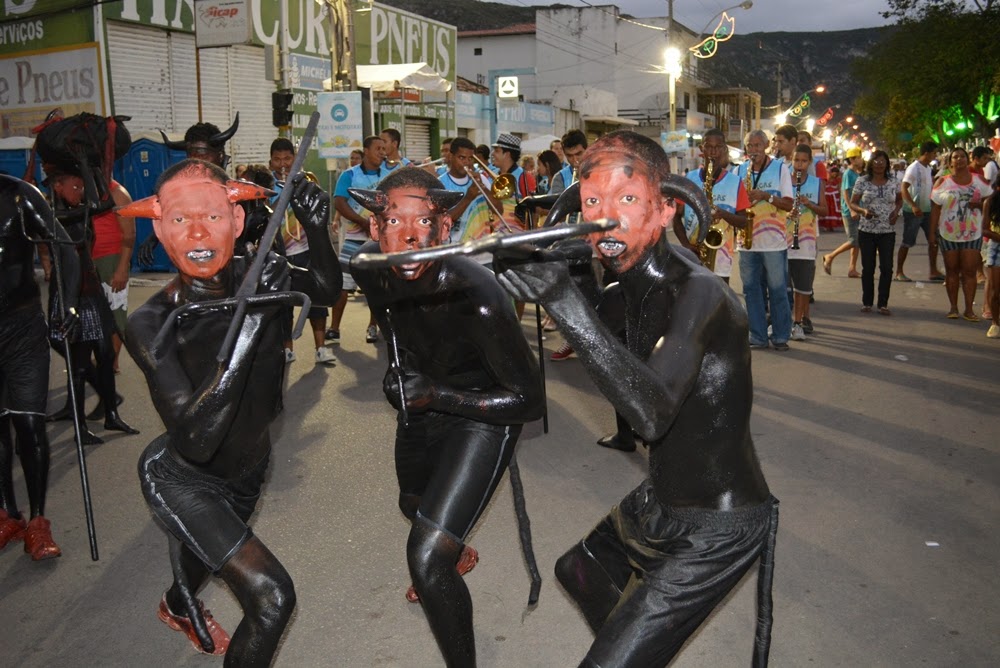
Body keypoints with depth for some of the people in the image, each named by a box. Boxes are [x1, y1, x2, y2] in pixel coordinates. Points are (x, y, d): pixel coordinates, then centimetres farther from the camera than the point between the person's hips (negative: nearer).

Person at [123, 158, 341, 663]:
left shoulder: (258, 274, -22)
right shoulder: (152, 325, -31)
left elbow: (326, 290, -6)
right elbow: (195, 440, -41)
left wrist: (318, 232, -29)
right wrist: (251, 324, -48)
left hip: (247, 466, 5)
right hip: (179, 476, -5)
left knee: (208, 548, 34)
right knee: (271, 596, -16)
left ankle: (179, 607, 70)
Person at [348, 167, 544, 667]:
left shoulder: (476, 298, -37)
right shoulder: (368, 272, -20)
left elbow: (529, 400, -28)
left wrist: (436, 396, -34)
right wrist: (404, 379, 11)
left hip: (482, 414, -7)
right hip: (422, 405, 7)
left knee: (425, 559, -17)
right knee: (413, 504, 33)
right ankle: (456, 553, 69)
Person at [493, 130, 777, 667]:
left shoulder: (697, 292, -29)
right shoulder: (637, 275, -3)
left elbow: (652, 413, -43)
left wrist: (565, 302, -50)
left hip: (715, 528, -9)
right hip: (660, 502, 9)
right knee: (578, 569, 31)